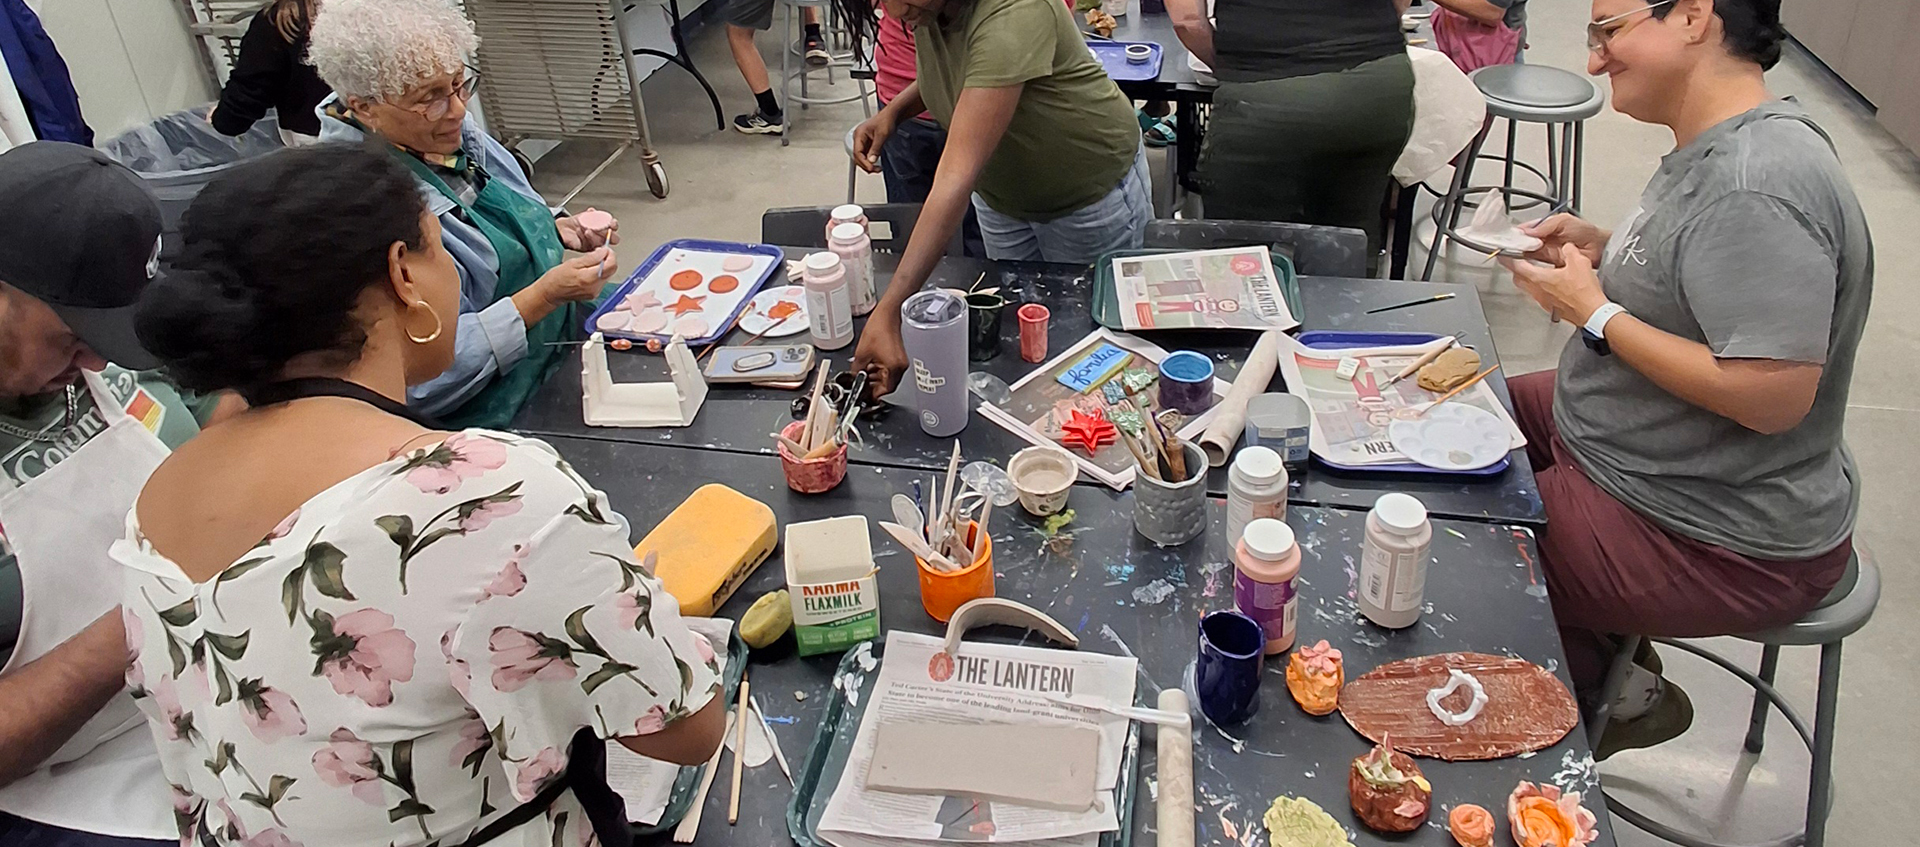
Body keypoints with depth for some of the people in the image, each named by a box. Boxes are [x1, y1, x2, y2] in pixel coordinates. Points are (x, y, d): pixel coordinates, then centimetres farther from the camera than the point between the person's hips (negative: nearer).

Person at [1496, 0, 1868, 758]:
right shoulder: (1716, 147, 3)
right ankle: (1606, 661, 25)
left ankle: (1619, 695, 19)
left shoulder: (1754, 188, -29)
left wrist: (1595, 312, -24)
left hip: (1724, 542, -10)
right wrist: (1603, 250, 0)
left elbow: (1772, 396, -32)